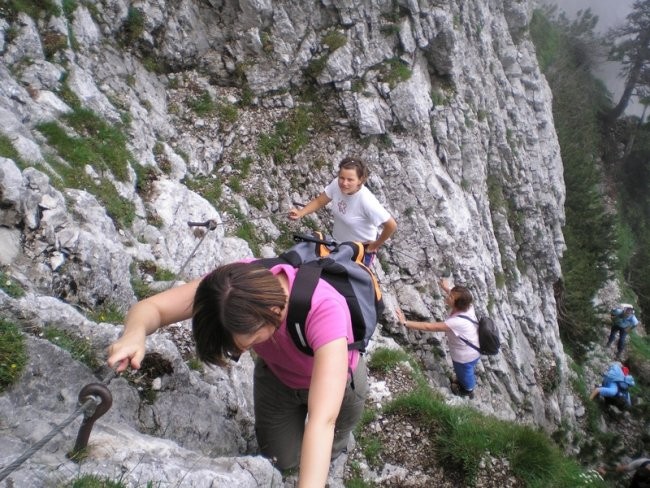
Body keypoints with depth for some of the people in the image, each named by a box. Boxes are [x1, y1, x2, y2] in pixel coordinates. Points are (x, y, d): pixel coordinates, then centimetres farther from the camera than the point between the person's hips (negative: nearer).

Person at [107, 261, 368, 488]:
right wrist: (135, 333, -55)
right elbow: (151, 307, -32)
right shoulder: (242, 282, -35)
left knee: (327, 453, 19)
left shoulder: (325, 311, -46)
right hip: (277, 373, 3)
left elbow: (323, 420, -52)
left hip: (334, 376, -2)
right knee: (283, 459, 16)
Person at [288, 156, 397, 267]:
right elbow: (319, 201, -4)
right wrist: (300, 213, -20)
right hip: (338, 242, 5)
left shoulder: (367, 201, -35)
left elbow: (391, 225, -28)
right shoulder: (337, 184, -21)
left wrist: (375, 246, -15)